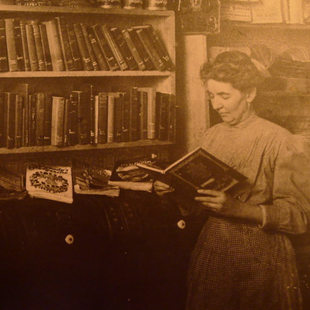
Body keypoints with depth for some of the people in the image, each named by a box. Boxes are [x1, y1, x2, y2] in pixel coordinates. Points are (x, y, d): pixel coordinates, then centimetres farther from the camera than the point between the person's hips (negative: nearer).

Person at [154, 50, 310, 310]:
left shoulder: (280, 141, -13)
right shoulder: (211, 136, 6)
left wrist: (238, 208, -28)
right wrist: (173, 190, -5)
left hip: (261, 257, -5)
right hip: (211, 249, 5)